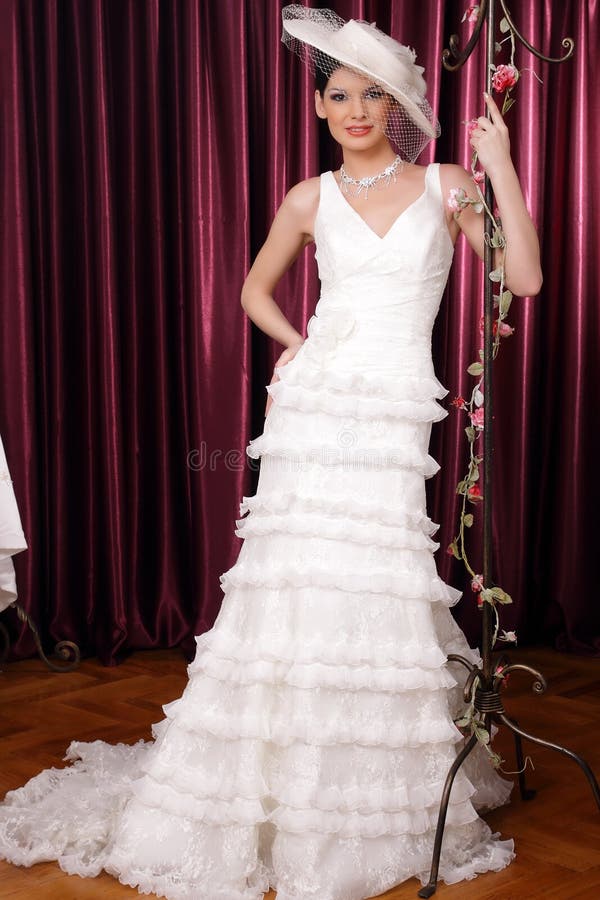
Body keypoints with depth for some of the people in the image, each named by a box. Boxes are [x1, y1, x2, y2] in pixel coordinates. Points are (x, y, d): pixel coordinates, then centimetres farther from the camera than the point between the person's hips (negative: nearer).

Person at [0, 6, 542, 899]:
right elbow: (255, 289, 24)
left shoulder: (445, 186, 7)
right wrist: (297, 346, 7)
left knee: (379, 594, -1)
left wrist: (500, 164, -8)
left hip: (395, 419, -1)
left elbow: (525, 276, -4)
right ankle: (271, 799, 12)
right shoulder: (311, 201, 10)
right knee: (298, 583, -2)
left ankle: (373, 809, 15)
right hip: (315, 409, 1)